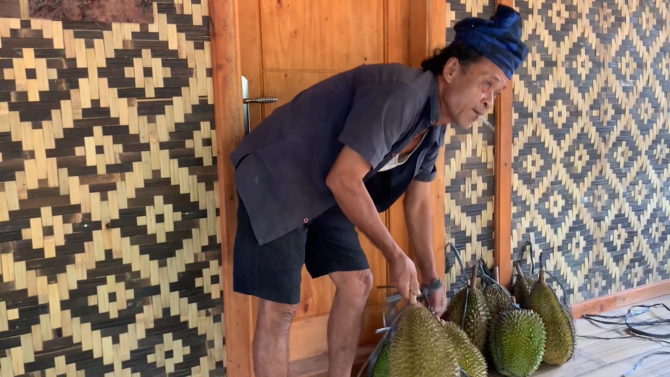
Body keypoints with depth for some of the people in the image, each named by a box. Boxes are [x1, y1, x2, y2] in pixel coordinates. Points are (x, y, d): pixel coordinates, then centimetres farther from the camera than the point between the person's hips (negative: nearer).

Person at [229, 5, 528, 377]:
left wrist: (432, 277, 13)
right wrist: (396, 256, -21)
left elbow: (418, 204, 12)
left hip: (322, 193, 9)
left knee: (357, 283, 9)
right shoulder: (401, 93, -28)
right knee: (279, 308, -7)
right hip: (274, 181, -9)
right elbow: (343, 180, -30)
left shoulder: (435, 127, 2)